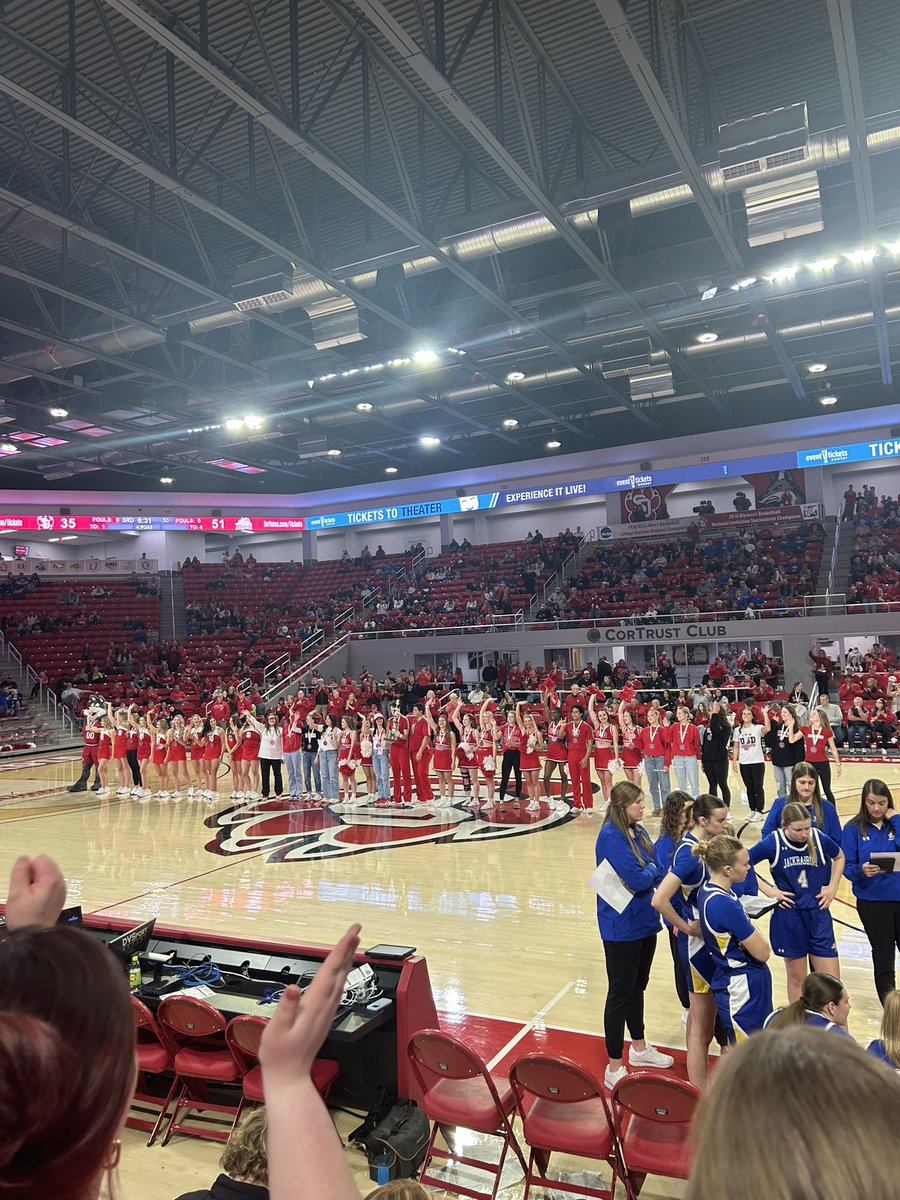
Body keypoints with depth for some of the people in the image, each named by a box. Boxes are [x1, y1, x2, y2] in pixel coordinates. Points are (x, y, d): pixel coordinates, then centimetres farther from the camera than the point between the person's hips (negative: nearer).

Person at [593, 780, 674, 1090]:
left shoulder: (638, 831, 5)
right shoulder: (611, 836, -22)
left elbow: (655, 870, 6)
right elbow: (637, 879, -26)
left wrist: (648, 873, -15)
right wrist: (652, 870, -7)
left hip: (644, 922, 8)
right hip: (622, 928, -8)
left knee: (637, 987, 23)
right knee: (620, 993, 2)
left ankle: (639, 1048, 40)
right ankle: (614, 1068, 14)